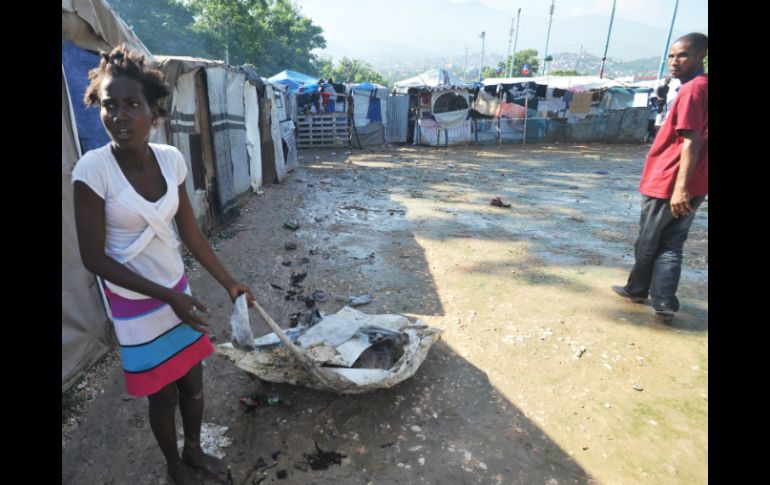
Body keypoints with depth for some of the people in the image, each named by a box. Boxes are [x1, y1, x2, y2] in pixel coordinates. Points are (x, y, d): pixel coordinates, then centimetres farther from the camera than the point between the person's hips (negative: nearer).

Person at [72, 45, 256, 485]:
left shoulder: (171, 159, -8)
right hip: (136, 305, -4)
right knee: (163, 395, 15)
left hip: (179, 292, 4)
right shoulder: (93, 169, -21)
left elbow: (191, 232, 1)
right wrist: (166, 296, -21)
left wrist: (229, 282, 4)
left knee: (194, 382, 19)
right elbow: (94, 257, -17)